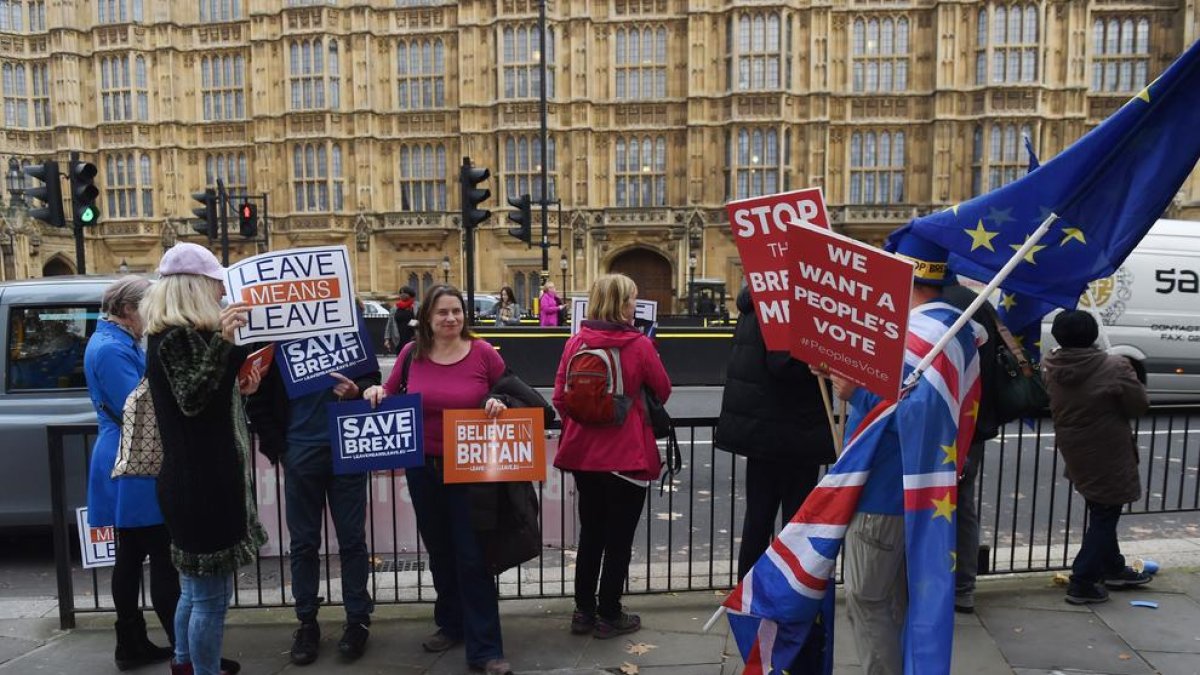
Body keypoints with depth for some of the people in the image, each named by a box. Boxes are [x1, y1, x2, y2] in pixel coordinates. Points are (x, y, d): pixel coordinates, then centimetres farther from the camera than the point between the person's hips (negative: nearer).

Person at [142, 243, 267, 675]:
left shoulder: (183, 332, 15)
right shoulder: (176, 335, -16)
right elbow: (190, 400, -26)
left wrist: (237, 387, 11)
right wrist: (222, 342, -34)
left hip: (199, 477, 11)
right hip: (200, 482, -11)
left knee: (196, 584, 24)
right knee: (210, 592, -1)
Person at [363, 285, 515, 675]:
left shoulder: (483, 353, -8)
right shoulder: (411, 354, -1)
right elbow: (390, 396, 13)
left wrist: (499, 405, -20)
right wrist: (376, 393, -9)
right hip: (423, 468, 4)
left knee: (472, 556, -1)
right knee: (439, 552, 18)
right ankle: (451, 624, 38)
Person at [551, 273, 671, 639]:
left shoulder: (575, 342, -2)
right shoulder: (639, 344, -12)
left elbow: (560, 397, 1)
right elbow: (663, 392, 0)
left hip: (583, 453, 5)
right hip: (627, 455, -4)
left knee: (590, 533, 19)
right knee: (618, 537, 10)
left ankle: (583, 612, 28)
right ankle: (609, 616, 21)